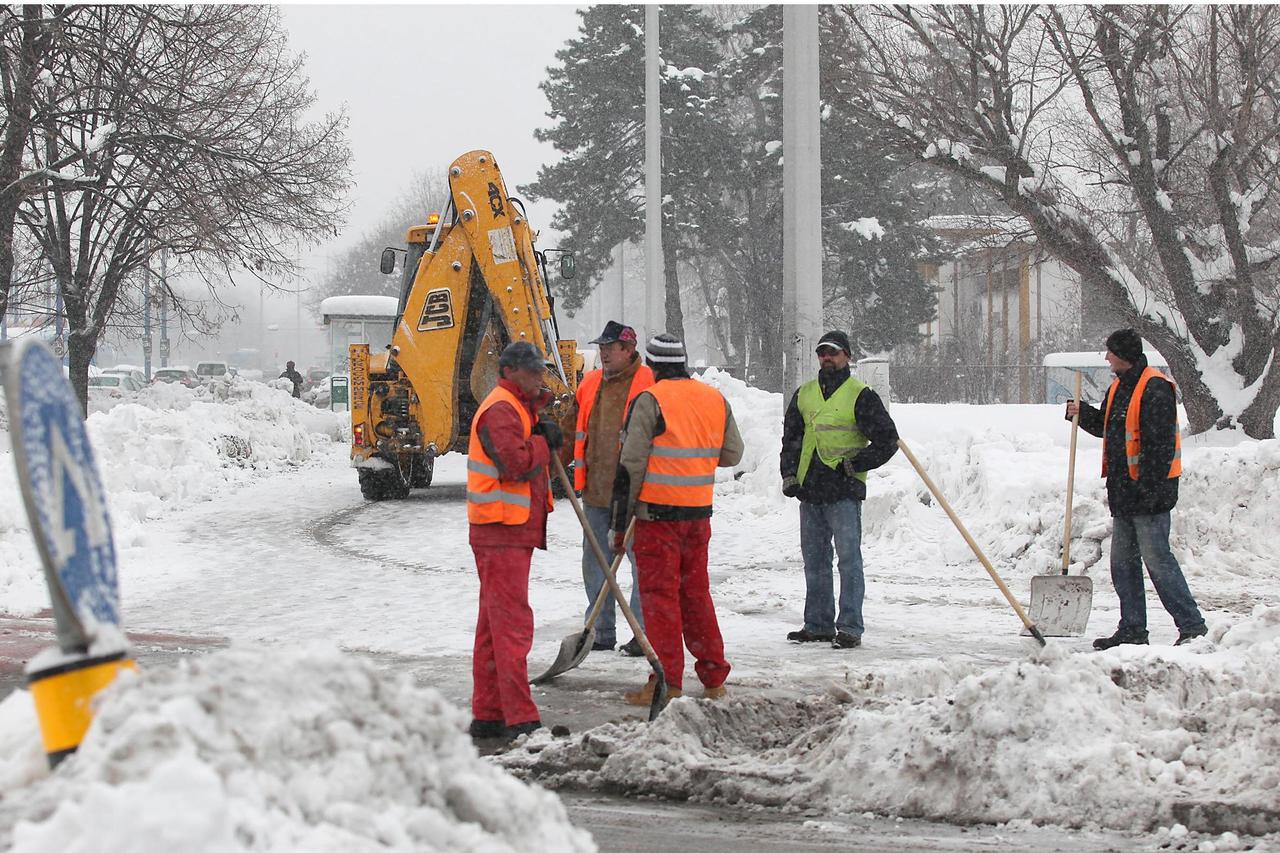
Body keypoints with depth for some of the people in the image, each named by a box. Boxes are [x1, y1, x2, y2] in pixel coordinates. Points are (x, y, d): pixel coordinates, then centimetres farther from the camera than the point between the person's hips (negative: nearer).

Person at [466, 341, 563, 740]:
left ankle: (487, 714, 18)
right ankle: (520, 718, -14)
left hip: (511, 532, 11)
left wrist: (542, 435, 2)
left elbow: (527, 458, 19)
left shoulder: (517, 407, 20)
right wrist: (544, 442, -9)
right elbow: (517, 464, -25)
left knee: (494, 625, 13)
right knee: (513, 623, -12)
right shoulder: (500, 410, -15)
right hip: (502, 532, -11)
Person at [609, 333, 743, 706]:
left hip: (658, 512, -6)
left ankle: (667, 682, -1)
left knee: (659, 595, -1)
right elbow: (732, 455, 15)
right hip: (699, 513, 6)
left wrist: (619, 523, -7)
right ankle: (714, 678, 18)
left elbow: (630, 466, -11)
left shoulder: (650, 401, -10)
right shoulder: (716, 400, 8)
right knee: (696, 592, 15)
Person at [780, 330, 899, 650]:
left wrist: (855, 464, -8)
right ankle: (818, 624, 19)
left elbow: (887, 440, -3)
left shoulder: (861, 396, -2)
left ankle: (850, 627, -6)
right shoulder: (804, 394, 15)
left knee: (849, 559, -7)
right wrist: (789, 473, 9)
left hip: (844, 491, -6)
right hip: (809, 491, 6)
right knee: (814, 560, 11)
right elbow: (791, 438, 22)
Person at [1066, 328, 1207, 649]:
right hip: (1123, 492, 10)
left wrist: (1149, 487, -24)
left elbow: (1160, 443, -21)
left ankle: (1192, 626, -7)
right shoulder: (1119, 387, 16)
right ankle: (1132, 630, 18)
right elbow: (1105, 426, 30)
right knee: (1123, 562, 12)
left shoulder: (1156, 388, -15)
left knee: (1157, 559, -11)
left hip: (1148, 492, -10)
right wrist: (1082, 413, 11)